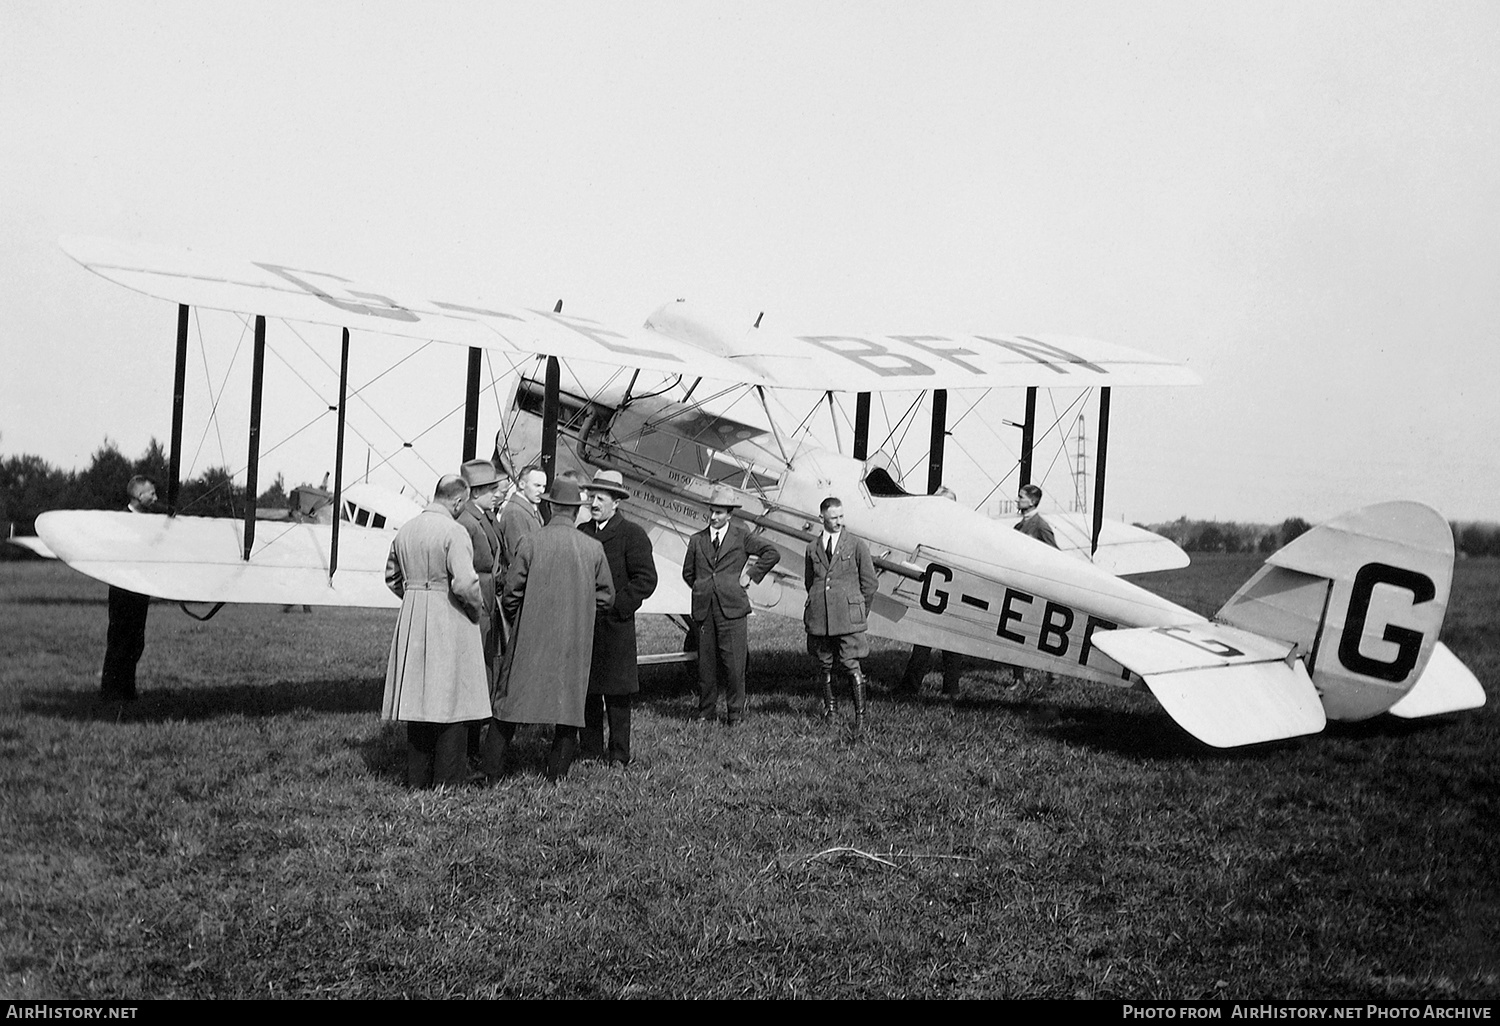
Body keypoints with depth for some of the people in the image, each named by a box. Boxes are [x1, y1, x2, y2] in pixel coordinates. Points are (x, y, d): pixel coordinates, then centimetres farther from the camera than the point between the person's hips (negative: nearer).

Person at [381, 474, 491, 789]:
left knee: (417, 698, 12)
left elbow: (392, 578, 17)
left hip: (411, 620, 7)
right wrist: (477, 608, -5)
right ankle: (448, 780, 4)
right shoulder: (453, 531, -14)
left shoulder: (406, 530, 7)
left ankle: (417, 778, 18)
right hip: (449, 620, -7)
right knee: (452, 700, 1)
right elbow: (465, 583, -23)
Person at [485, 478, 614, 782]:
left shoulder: (530, 543, -8)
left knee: (510, 698, 9)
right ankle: (557, 771, 14)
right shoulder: (593, 548, -3)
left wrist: (515, 620, 14)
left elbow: (511, 593, -5)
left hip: (530, 637, -1)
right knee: (569, 702, 11)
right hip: (574, 640, 1)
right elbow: (606, 596, 4)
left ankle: (492, 771, 13)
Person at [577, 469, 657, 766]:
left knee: (617, 693, 1)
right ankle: (590, 750, 18)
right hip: (582, 625, 5)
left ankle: (619, 754, 9)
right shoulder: (581, 531, 12)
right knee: (586, 690, 8)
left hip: (615, 625, -5)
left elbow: (646, 579, -8)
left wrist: (616, 605, -13)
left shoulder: (632, 534, -4)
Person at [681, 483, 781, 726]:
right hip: (704, 610, 3)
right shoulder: (697, 540, 12)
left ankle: (736, 712, 9)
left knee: (734, 664, -3)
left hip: (731, 608, -3)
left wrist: (750, 576, -1)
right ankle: (707, 711, 17)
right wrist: (703, 589, 13)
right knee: (705, 663, 6)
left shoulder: (742, 537, 4)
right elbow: (688, 573, 24)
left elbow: (772, 553, 2)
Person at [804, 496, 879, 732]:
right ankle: (829, 707, 25)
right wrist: (818, 604, 14)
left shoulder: (857, 545, 2)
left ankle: (860, 714, -1)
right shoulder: (812, 548, 10)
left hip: (848, 617, -3)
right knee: (825, 666, 10)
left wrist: (859, 611, 9)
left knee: (851, 666, -6)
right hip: (819, 616, 3)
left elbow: (870, 583, 7)